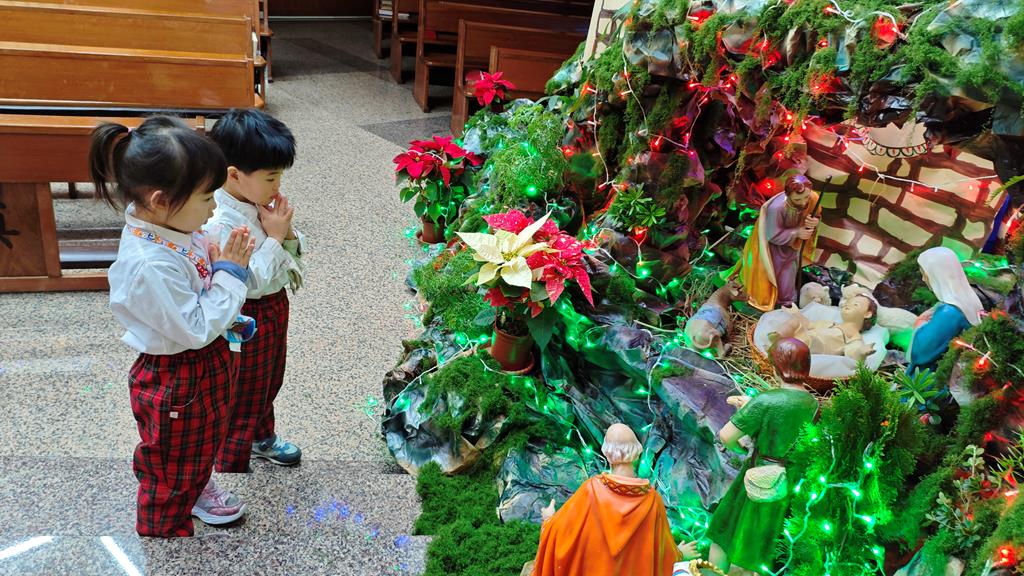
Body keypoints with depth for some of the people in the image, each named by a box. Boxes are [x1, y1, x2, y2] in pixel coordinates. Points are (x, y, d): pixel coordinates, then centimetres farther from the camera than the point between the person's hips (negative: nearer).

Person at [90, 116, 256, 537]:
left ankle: (197, 489, 61)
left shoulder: (170, 226, -9)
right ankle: (165, 532, 43)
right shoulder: (151, 265, -37)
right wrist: (230, 273, -25)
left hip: (205, 364, 9)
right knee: (170, 469, 18)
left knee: (203, 441, 34)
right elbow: (196, 329, -29)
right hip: (175, 382, -9)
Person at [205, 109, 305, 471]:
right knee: (244, 393, 10)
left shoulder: (263, 201, -5)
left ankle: (261, 437, 54)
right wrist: (273, 236, -26)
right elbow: (248, 282, -31)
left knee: (269, 381, 29)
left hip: (275, 305, 8)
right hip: (247, 318, -8)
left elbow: (294, 255, 5)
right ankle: (231, 466, 31)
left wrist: (287, 233, -16)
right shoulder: (221, 223, -30)